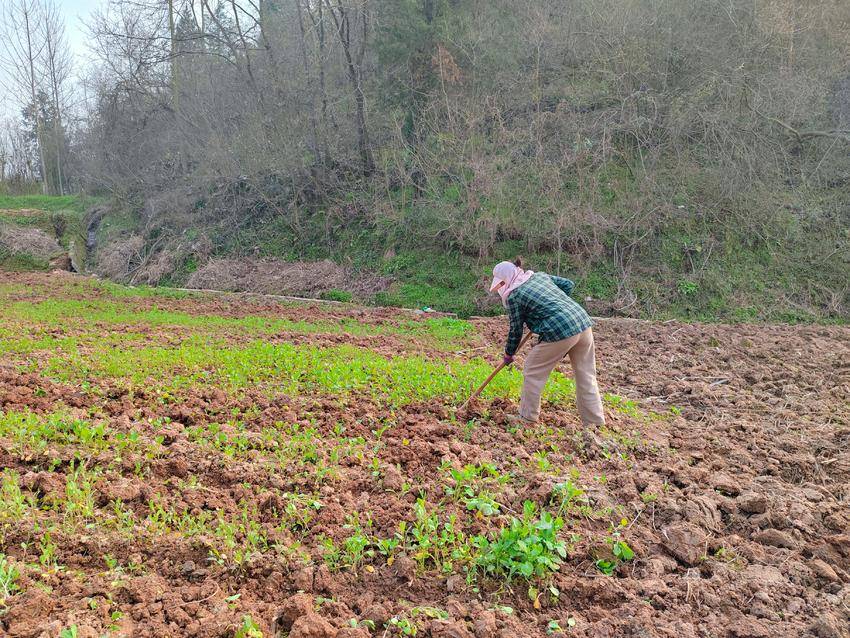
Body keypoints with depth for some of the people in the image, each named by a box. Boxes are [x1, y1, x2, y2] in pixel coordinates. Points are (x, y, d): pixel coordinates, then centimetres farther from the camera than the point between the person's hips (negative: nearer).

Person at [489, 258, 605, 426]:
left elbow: (516, 330, 6)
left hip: (560, 331, -7)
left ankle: (527, 418, 20)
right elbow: (568, 284, 21)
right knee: (586, 376, 13)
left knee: (532, 371, 11)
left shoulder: (513, 297, -1)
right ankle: (596, 422, 18)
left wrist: (509, 354, 20)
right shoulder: (540, 275, 18)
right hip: (583, 323, 7)